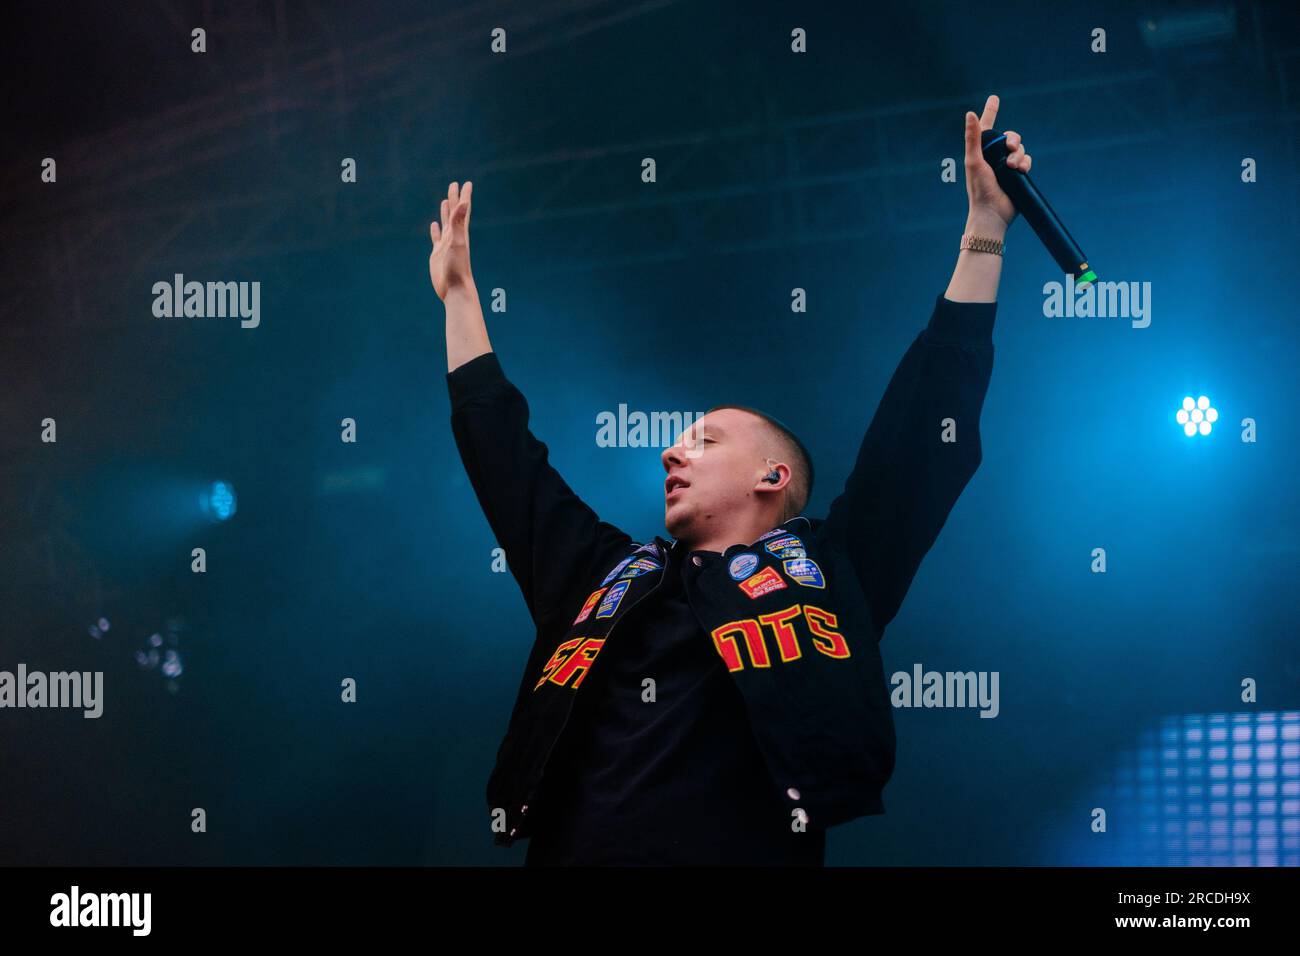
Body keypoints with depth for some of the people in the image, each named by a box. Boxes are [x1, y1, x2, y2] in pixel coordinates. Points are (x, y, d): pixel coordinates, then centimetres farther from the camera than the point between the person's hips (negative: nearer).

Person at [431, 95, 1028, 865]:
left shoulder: (825, 573, 13)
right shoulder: (604, 579, 23)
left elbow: (925, 419, 12)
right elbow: (501, 449, 32)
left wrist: (983, 233, 13)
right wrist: (458, 290, 38)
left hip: (747, 852, -3)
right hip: (569, 848, 3)